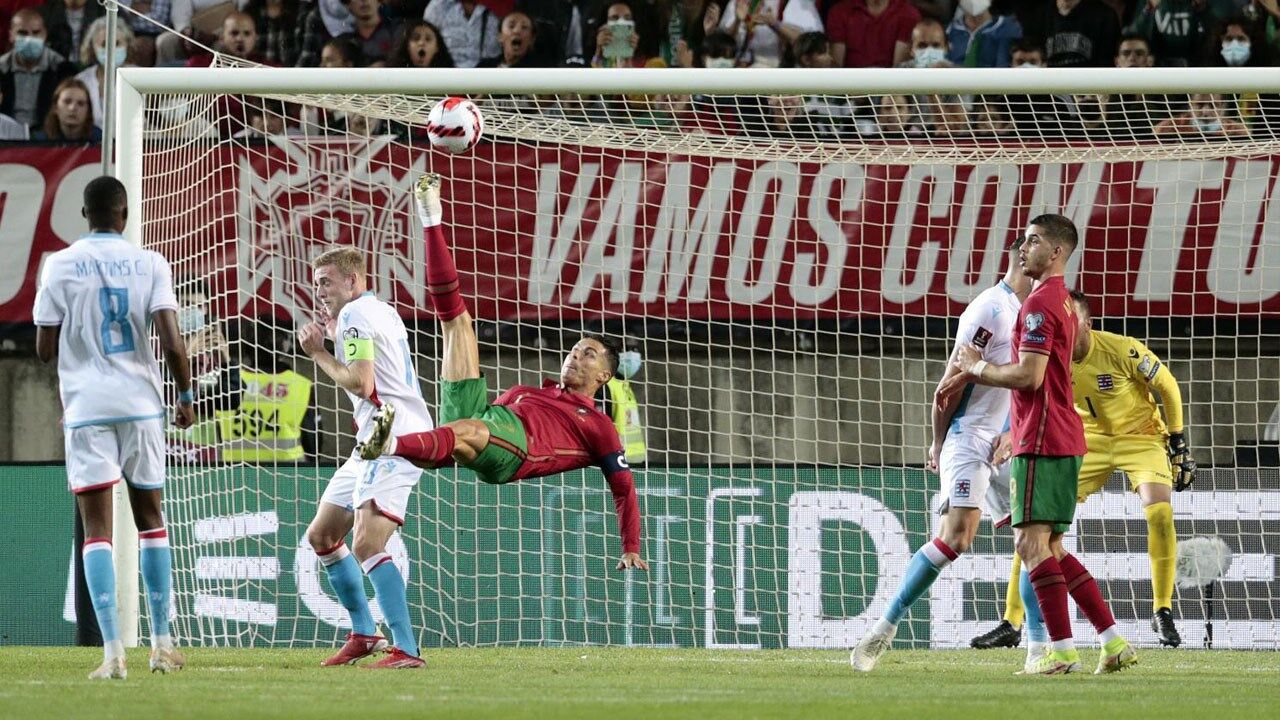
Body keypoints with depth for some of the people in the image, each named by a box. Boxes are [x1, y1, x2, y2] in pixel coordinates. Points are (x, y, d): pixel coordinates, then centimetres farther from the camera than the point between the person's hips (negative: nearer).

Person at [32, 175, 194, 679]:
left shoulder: (60, 265, -1)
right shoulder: (149, 264, 0)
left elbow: (45, 349, 1)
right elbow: (171, 342, -8)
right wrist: (186, 396, 6)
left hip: (86, 408, -1)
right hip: (141, 404, 1)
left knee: (97, 528, -4)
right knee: (150, 519, 16)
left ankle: (112, 650, -15)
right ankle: (162, 642, 16)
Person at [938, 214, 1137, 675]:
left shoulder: (1040, 303, -13)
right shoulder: (1062, 301, 20)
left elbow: (1028, 376, -19)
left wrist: (977, 368, -3)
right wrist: (970, 374, 19)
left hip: (1041, 441, -10)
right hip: (1064, 440, 10)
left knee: (1031, 542, -11)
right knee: (1051, 549, 13)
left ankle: (1062, 650, -15)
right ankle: (1114, 642, 10)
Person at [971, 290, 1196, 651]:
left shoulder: (1123, 351, -24)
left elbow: (1167, 386, -9)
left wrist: (1179, 442, -5)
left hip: (1140, 437, -3)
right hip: (1089, 439, 3)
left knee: (1159, 513, -27)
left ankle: (1162, 614, -9)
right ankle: (1010, 624, -2)